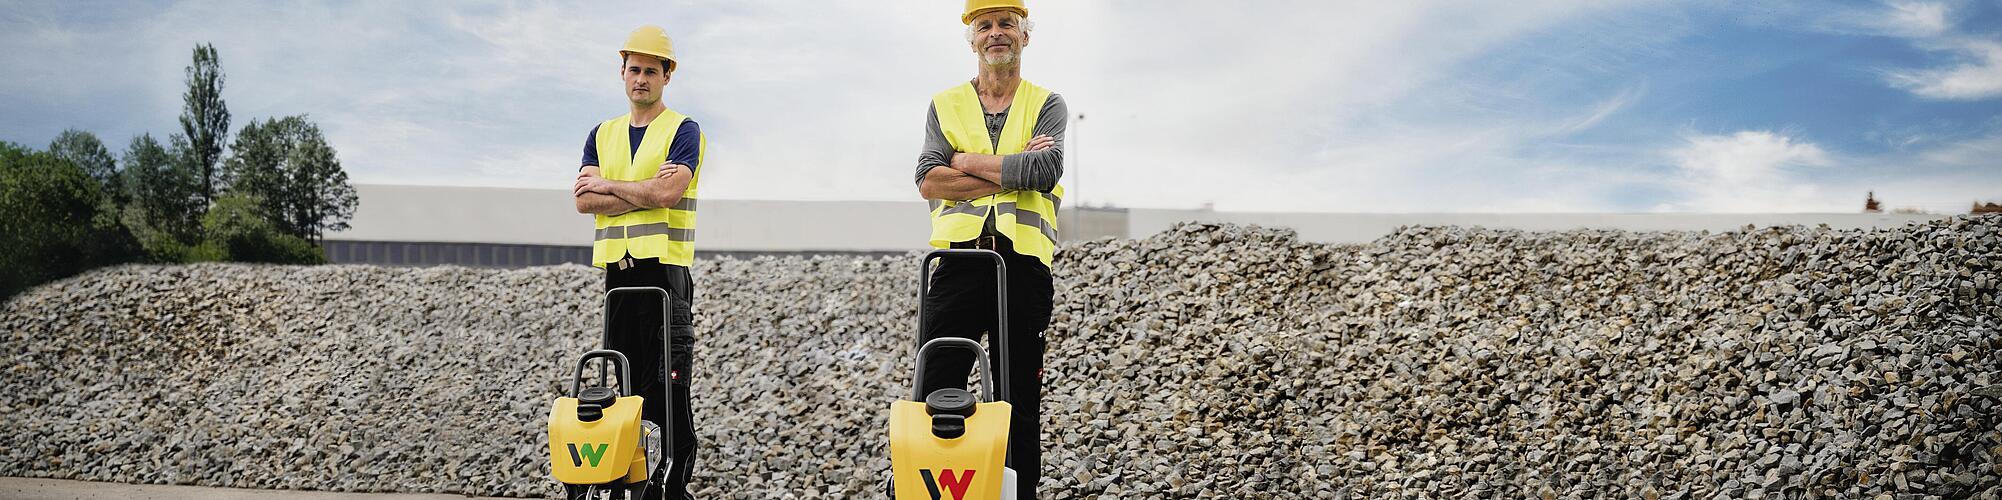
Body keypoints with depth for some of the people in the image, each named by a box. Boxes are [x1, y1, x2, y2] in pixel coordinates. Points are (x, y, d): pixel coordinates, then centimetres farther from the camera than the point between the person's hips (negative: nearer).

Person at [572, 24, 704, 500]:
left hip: (665, 267, -5)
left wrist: (607, 185, -3)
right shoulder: (602, 135, 17)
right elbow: (583, 199, 2)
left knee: (669, 385, -6)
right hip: (616, 267, 5)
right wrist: (643, 193, -9)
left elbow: (668, 192, -14)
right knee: (624, 379, 8)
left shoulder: (683, 130, 2)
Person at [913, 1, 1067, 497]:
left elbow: (1045, 170, -11)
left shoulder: (1047, 105, 9)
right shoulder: (946, 104, 12)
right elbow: (929, 181, -4)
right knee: (937, 393, 0)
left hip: (1024, 265, -1)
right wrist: (1013, 171, -10)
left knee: (1020, 399, 6)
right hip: (959, 258, 1)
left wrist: (967, 162, -5)